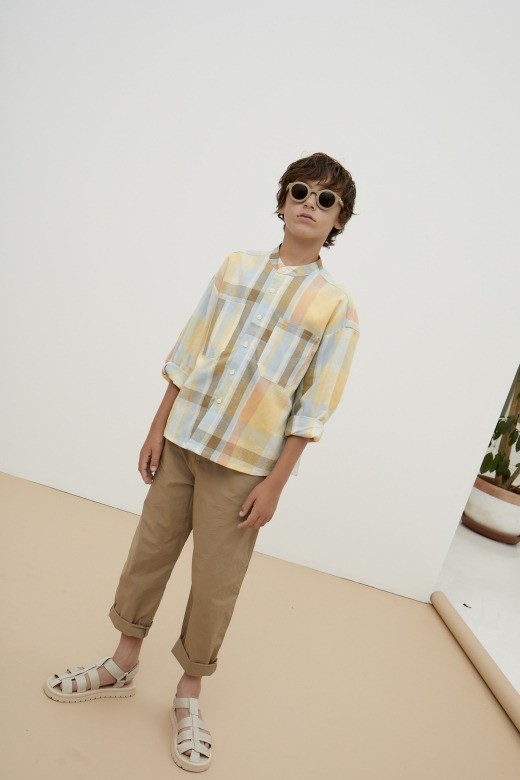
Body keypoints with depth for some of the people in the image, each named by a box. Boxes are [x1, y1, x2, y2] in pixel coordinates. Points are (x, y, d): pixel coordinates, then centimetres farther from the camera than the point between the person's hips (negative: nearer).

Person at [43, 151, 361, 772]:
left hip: (246, 465, -3)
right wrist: (158, 426, 4)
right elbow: (187, 354, 6)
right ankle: (122, 665, 37)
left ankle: (188, 696, 31)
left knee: (215, 585, 6)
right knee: (149, 551, 14)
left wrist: (275, 483, -9)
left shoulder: (337, 305, -5)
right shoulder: (237, 266, 5)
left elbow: (312, 407, -6)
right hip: (183, 440, 4)